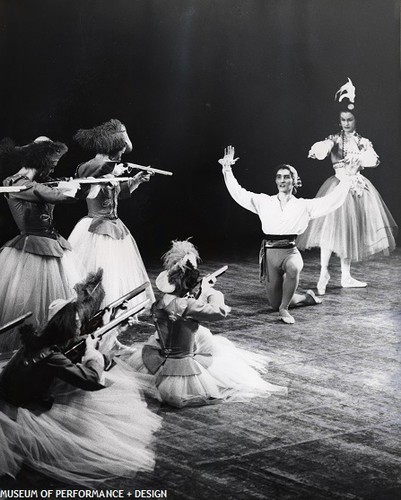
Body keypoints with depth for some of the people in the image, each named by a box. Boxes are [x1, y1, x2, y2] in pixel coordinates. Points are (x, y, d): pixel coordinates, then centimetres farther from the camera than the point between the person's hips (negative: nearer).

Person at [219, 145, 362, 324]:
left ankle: (284, 308, -20)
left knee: (293, 267, -41)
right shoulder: (264, 202, 8)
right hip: (269, 252, 2)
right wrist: (227, 169, 5)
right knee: (275, 303, 6)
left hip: (289, 250, -2)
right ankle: (306, 298, 37)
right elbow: (238, 193, 8)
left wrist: (348, 178, -2)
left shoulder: (303, 206, 5)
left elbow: (332, 201, 1)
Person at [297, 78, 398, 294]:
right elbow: (323, 147, -23)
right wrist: (319, 149, -45)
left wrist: (358, 157, -22)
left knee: (350, 230, 9)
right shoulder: (335, 139, -2)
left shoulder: (363, 142, 7)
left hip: (357, 186, 4)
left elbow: (374, 160, -7)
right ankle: (324, 273, -10)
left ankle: (346, 276, 16)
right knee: (331, 227, -15)